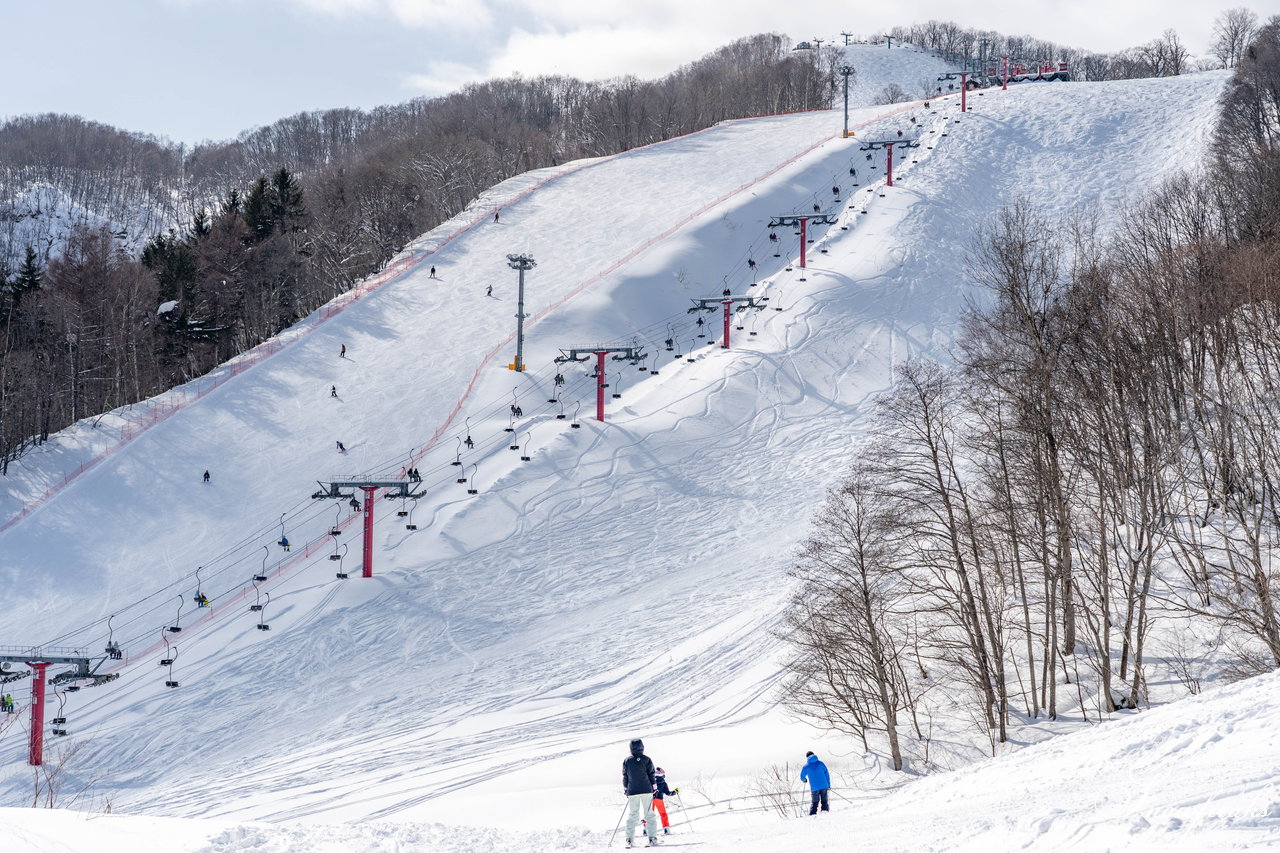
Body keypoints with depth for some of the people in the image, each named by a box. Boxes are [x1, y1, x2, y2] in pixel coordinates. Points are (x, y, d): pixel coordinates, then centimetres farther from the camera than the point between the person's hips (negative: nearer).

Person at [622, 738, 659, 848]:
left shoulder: (627, 761, 2)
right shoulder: (646, 759, -3)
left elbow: (625, 777, 7)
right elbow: (651, 774, -1)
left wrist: (625, 790, 18)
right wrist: (654, 788, 8)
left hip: (633, 792, 2)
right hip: (646, 790, -2)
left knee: (632, 815, 8)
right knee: (649, 814, 2)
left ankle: (630, 840, 2)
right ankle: (652, 838, -5)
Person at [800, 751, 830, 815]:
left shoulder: (806, 766, 2)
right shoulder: (820, 763, 5)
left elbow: (802, 777, 11)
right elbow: (827, 774, 6)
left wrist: (805, 780, 35)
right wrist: (829, 785, 14)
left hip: (814, 788, -1)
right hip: (824, 786, 1)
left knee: (814, 803, 9)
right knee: (824, 801, 11)